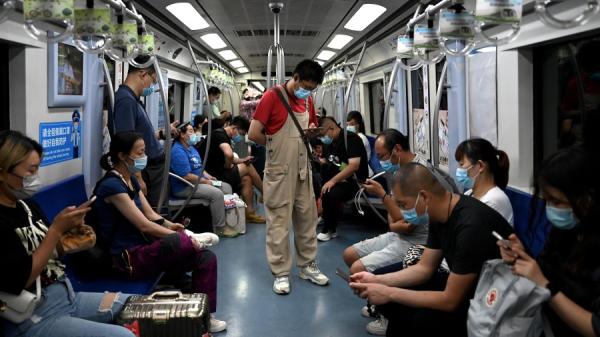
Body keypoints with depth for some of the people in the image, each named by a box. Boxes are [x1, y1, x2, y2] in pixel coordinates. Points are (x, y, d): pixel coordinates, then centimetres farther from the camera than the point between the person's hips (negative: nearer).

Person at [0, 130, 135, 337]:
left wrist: (69, 229, -3)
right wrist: (57, 229, -18)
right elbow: (22, 279, -20)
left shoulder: (25, 204, 9)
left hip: (67, 295, 9)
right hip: (33, 319, -9)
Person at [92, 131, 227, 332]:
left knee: (206, 258, -6)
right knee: (177, 242, -38)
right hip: (129, 258, -9)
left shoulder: (131, 179, 12)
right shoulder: (111, 185, -17)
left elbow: (151, 215, 13)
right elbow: (144, 225, -20)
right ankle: (195, 241, -3)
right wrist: (185, 239, -17)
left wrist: (171, 226, -7)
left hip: (144, 249, 9)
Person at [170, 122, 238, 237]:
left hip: (199, 181, 11)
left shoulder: (191, 147, 15)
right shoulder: (178, 151, -19)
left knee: (227, 187, 5)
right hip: (184, 187, -11)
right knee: (217, 193, -26)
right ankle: (220, 227, -16)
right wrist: (205, 181, -16)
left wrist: (208, 177, 6)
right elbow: (186, 176, -25)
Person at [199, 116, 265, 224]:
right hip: (211, 175, -10)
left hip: (218, 171, 10)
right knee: (248, 167, -6)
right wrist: (227, 166, -14)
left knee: (246, 179, -1)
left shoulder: (224, 135, 15)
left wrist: (242, 160, 4)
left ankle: (250, 213, -1)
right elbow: (229, 154, -34)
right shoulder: (219, 134, -17)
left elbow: (228, 157, 22)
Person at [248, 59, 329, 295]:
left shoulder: (308, 100, 8)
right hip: (279, 172, -6)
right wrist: (275, 144, -2)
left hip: (303, 170, 7)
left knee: (307, 218, 13)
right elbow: (254, 134, -16)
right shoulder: (272, 96, -12)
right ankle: (281, 273, 11)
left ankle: (307, 265, 26)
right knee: (279, 222, 1)